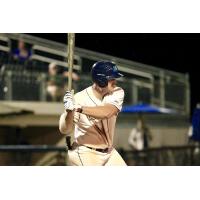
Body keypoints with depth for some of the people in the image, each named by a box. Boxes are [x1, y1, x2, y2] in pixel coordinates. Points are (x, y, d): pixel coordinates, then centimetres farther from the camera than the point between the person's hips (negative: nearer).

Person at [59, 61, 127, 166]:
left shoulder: (117, 93, -7)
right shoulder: (79, 98, -17)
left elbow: (106, 112, -28)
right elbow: (64, 130, -19)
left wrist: (79, 108, -38)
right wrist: (70, 110, -39)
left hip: (109, 153, 5)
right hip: (85, 154, -5)